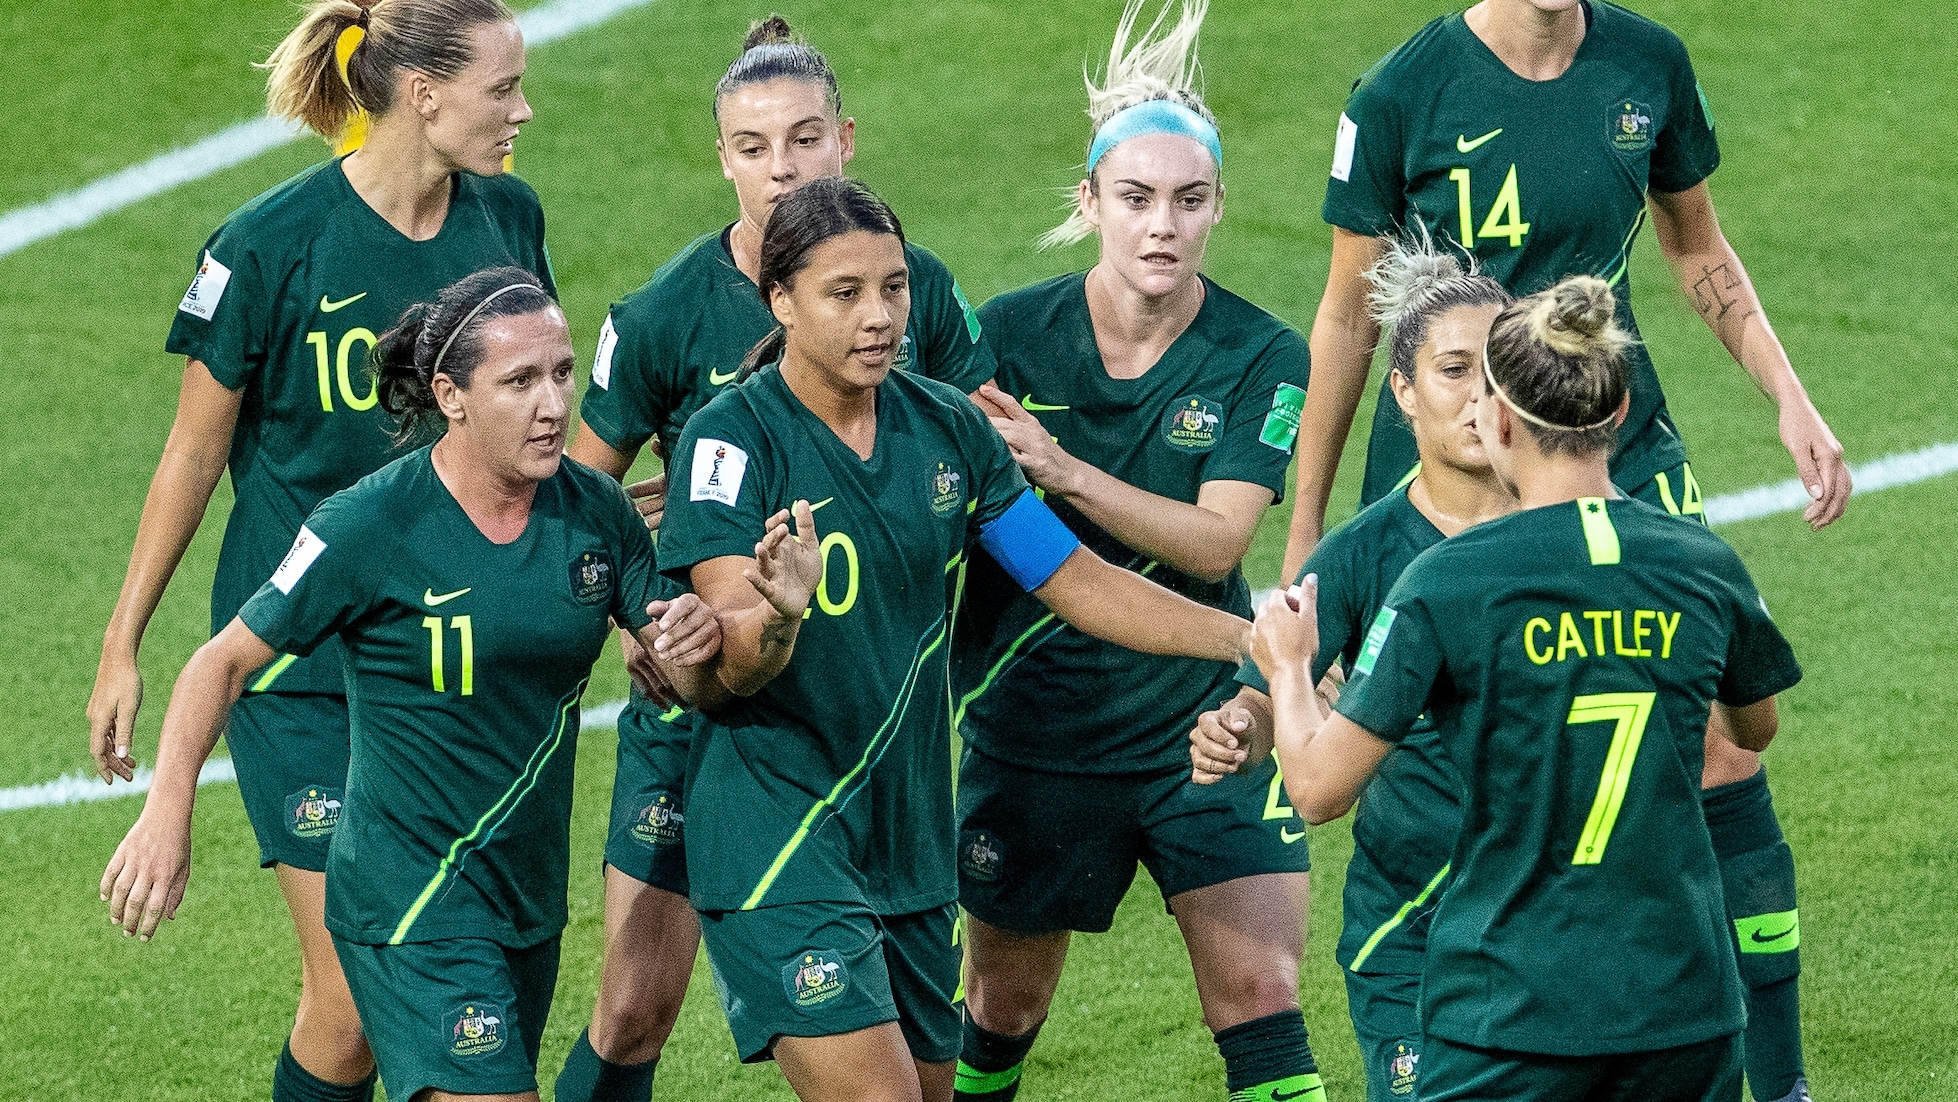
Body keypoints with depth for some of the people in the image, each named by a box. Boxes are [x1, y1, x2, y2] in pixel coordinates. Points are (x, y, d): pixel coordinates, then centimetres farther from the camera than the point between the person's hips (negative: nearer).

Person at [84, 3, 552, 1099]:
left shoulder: (507, 218, 2)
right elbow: (196, 449, -2)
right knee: (353, 997, -9)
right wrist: (123, 644, 2)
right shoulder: (272, 244, -13)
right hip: (302, 665, -5)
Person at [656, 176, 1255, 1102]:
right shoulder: (732, 439, -13)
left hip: (912, 840, 6)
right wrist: (777, 616, -43)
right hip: (776, 841, -6)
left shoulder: (946, 426, 3)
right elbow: (734, 670, -20)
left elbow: (1078, 581, 10)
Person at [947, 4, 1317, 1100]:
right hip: (1034, 721, 1)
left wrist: (1063, 471, -26)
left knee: (1262, 996, -10)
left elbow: (1216, 542, -17)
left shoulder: (1263, 358, -8)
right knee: (1005, 1002, 14)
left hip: (1206, 718, -1)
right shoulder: (1007, 334, -8)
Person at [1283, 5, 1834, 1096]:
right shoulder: (1401, 94, -11)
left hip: (1622, 448, 3)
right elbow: (1349, 318, -1)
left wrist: (1792, 399, 5)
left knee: (1725, 753, -5)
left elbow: (1700, 251, 15)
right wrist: (1305, 528, 3)